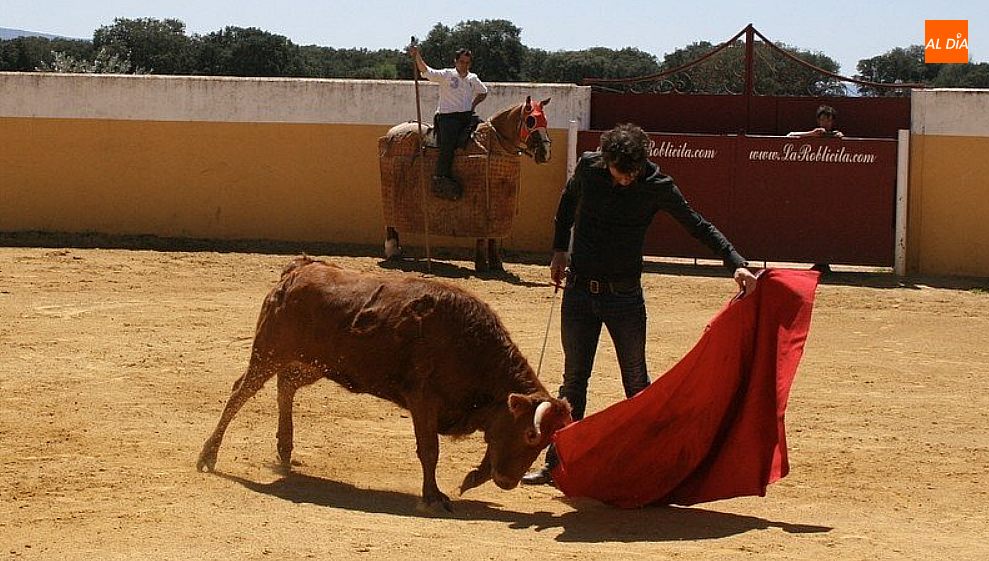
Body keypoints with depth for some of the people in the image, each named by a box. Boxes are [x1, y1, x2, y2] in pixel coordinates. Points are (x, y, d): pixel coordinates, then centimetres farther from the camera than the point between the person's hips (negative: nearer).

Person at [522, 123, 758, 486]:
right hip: (578, 292, 2)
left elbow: (699, 226, -9)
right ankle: (557, 463, 13)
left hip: (625, 296, -2)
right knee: (574, 379, 8)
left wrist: (736, 264, -22)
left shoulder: (657, 186, -12)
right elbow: (568, 202, 16)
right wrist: (559, 249, 16)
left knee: (636, 382, 3)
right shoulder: (588, 168, -5)